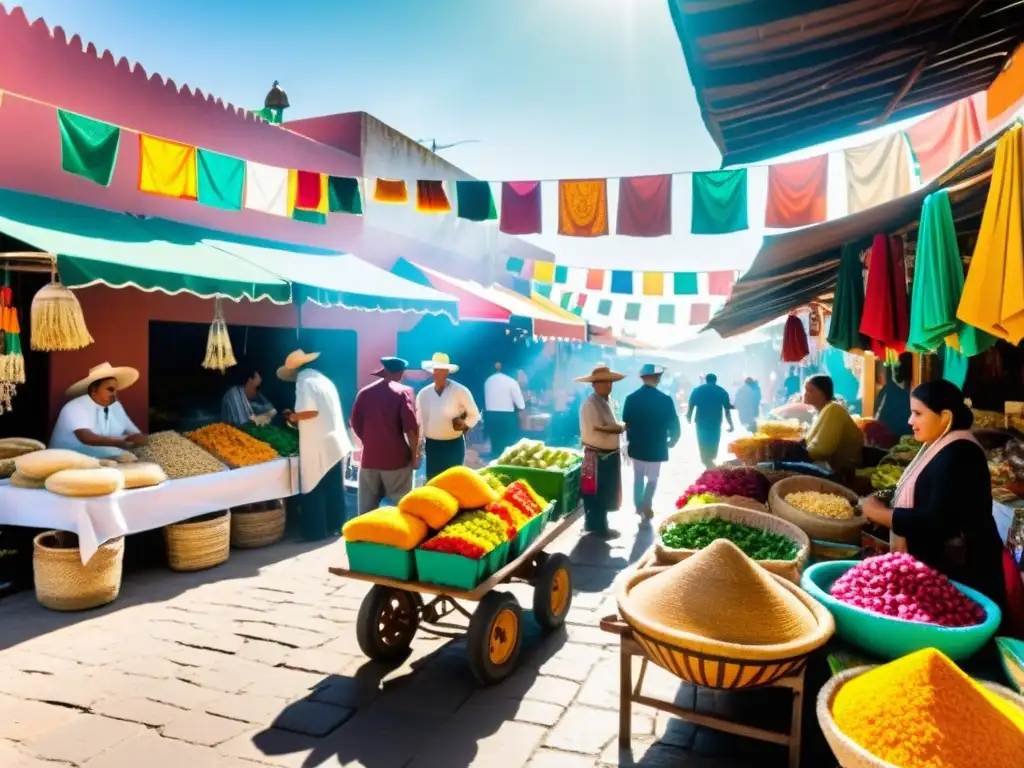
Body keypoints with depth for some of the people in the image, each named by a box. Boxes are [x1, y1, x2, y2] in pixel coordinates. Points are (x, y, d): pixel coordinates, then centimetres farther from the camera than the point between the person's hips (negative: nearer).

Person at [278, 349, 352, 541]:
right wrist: (298, 419, 21)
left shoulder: (304, 381, -7)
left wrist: (293, 417, 0)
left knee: (314, 490, 2)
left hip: (318, 446, -8)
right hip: (336, 443, 8)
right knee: (334, 488, 13)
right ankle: (334, 527, 21)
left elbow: (311, 411, -18)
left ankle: (316, 531, 8)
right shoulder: (323, 379, 17)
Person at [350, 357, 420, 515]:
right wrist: (415, 455, -3)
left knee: (367, 510, 11)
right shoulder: (404, 392, -6)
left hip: (369, 458, 4)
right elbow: (411, 427, -13)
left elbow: (355, 423, 10)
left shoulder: (364, 392, 6)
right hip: (396, 458, -4)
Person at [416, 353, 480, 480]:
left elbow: (474, 415, 0)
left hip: (454, 445, -2)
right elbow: (418, 421, 3)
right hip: (431, 445, 2)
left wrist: (464, 425, -19)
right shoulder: (423, 393, -1)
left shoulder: (460, 391, -9)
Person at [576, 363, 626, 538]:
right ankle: (597, 526, 14)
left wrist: (619, 427, 3)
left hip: (610, 454, 10)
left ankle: (596, 524, 32)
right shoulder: (589, 404, -20)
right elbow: (598, 430, -24)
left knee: (606, 493, 19)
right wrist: (619, 428, -14)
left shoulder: (608, 400, 10)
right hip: (597, 456, -10)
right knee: (596, 493, 3)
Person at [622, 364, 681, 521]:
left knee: (638, 477, 19)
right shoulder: (665, 399, -15)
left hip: (636, 446, 3)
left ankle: (639, 507, 24)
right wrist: (672, 441, 12)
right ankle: (646, 506, 1)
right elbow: (674, 425, -7)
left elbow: (626, 423, 1)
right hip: (656, 447, -2)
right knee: (652, 478, 13)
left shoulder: (631, 398, -8)